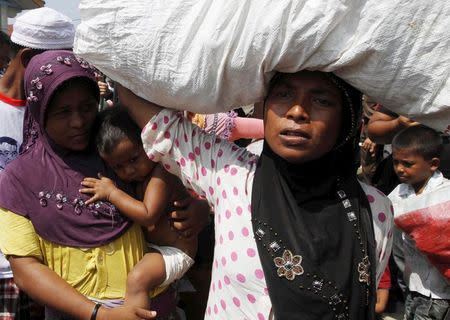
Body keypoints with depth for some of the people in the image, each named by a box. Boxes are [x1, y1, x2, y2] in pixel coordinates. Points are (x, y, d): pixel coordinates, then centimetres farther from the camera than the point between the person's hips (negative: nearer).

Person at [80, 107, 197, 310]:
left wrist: (111, 192, -24)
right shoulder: (140, 174, 6)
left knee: (137, 278, -29)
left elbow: (148, 216, -29)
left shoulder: (160, 173, -22)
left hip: (174, 250, -10)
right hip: (149, 245, 10)